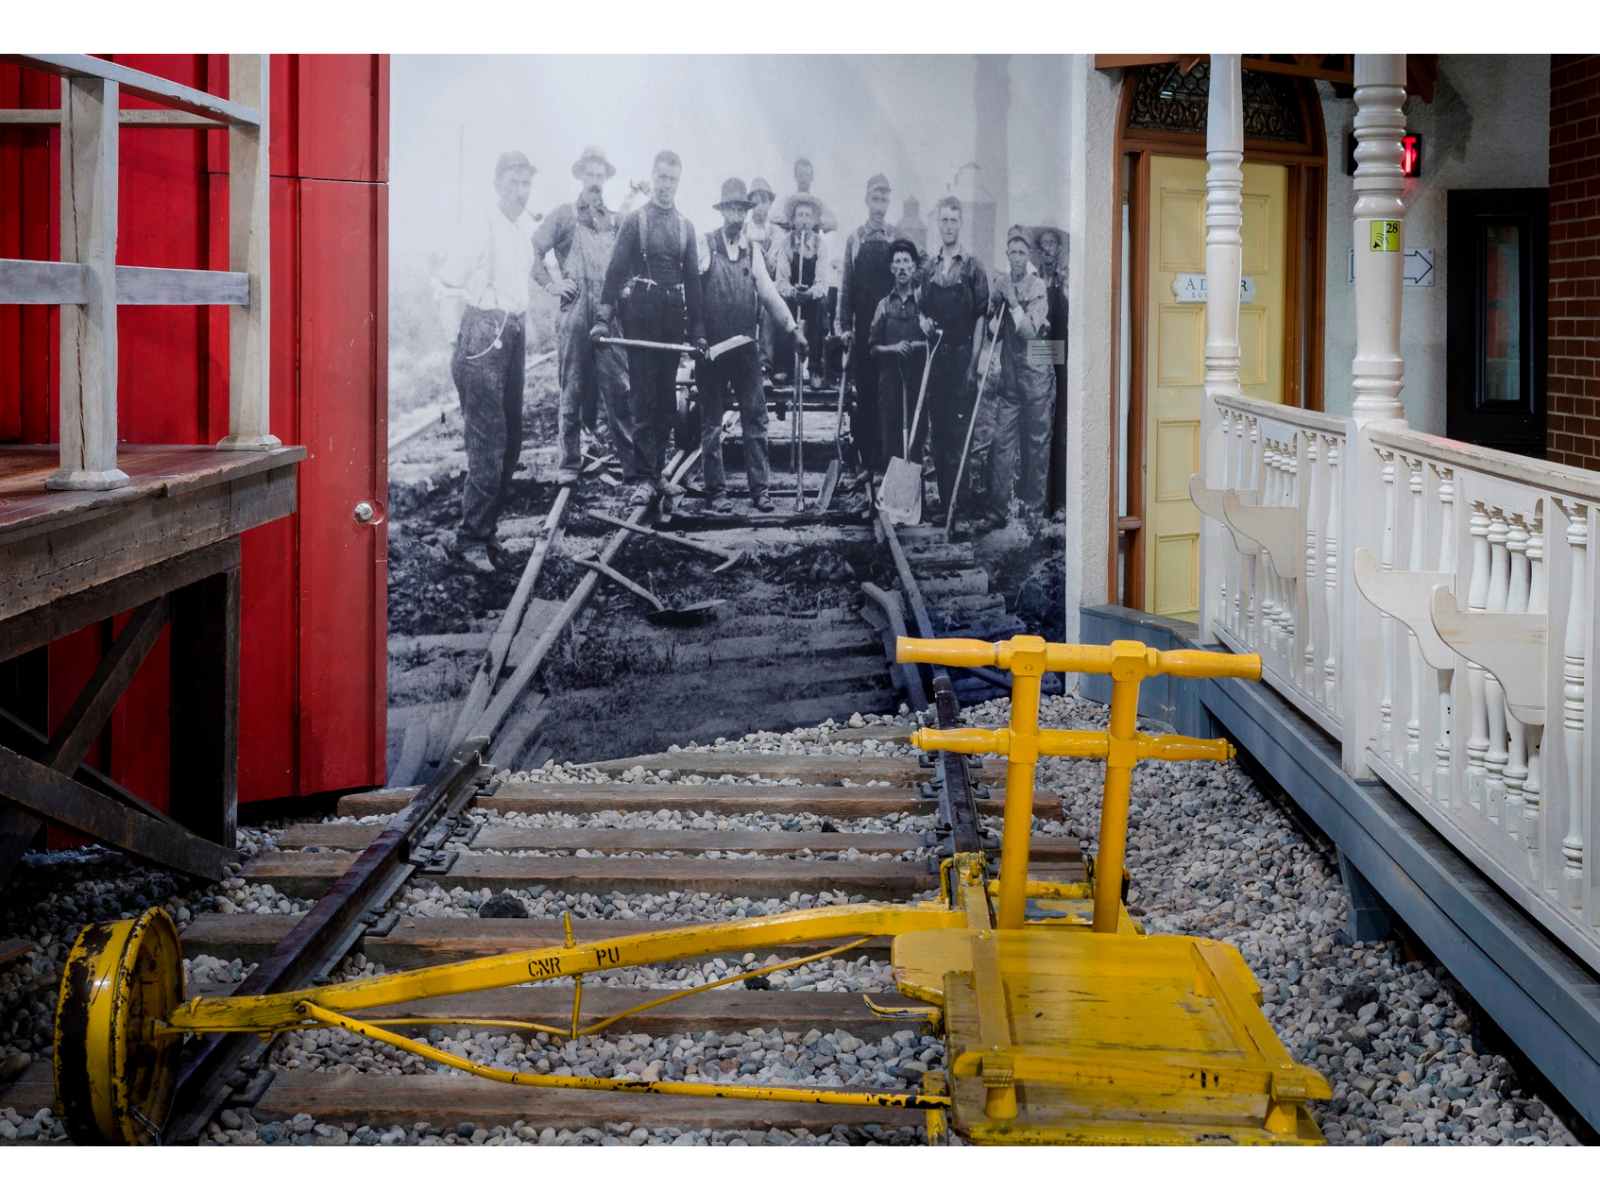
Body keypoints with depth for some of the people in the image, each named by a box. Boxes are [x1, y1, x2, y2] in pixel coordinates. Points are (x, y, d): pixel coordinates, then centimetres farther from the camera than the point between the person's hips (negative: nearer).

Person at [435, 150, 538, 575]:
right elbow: (448, 287, -10)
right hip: (482, 333, -8)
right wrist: (457, 340, -9)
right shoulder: (479, 226, -11)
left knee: (510, 440, 9)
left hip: (513, 333, 8)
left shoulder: (527, 227, 11)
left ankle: (485, 527, 18)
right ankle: (472, 539, -10)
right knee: (487, 440, -12)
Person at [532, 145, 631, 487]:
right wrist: (550, 284, -3)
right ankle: (570, 462, 7)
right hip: (574, 314, -2)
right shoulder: (564, 216, 9)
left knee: (618, 387, -5)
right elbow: (533, 252, 5)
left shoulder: (616, 221, 16)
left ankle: (628, 456, 1)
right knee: (573, 391, 1)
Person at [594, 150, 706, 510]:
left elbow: (692, 278, 14)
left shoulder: (685, 226, 14)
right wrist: (604, 316, -16)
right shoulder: (635, 220, 1)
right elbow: (616, 269, -6)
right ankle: (642, 477, -7)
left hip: (672, 318, 5)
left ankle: (657, 470, 17)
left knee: (666, 399, 9)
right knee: (643, 397, -7)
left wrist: (697, 329, 10)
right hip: (641, 316, -5)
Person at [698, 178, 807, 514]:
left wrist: (792, 328, 0)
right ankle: (716, 490, 8)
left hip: (745, 346, 3)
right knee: (711, 421, 4)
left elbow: (768, 292, 8)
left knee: (755, 417, 0)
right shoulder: (706, 246, -3)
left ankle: (759, 487, 4)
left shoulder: (753, 249, 9)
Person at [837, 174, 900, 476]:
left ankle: (887, 460, 1)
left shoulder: (898, 239, 5)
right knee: (863, 393, 3)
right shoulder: (854, 240, 7)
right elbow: (846, 284, 7)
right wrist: (844, 324, 1)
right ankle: (864, 459, 9)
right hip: (862, 327, 1)